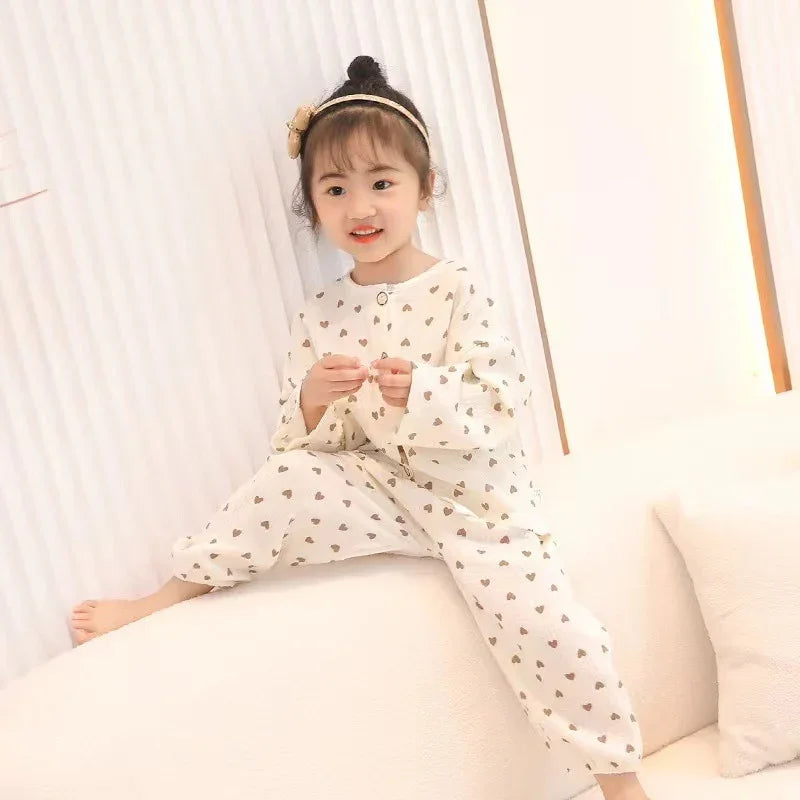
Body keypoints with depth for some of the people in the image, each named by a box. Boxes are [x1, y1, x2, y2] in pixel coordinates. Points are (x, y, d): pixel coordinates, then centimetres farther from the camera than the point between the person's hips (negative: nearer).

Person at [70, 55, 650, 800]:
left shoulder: (457, 290, -9)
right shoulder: (319, 316, 1)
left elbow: (501, 403, -15)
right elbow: (298, 438, 2)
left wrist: (419, 392, -32)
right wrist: (314, 400, -21)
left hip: (476, 498, -2)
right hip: (379, 491, 3)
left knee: (541, 624, -15)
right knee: (287, 481, -23)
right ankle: (169, 597, -4)